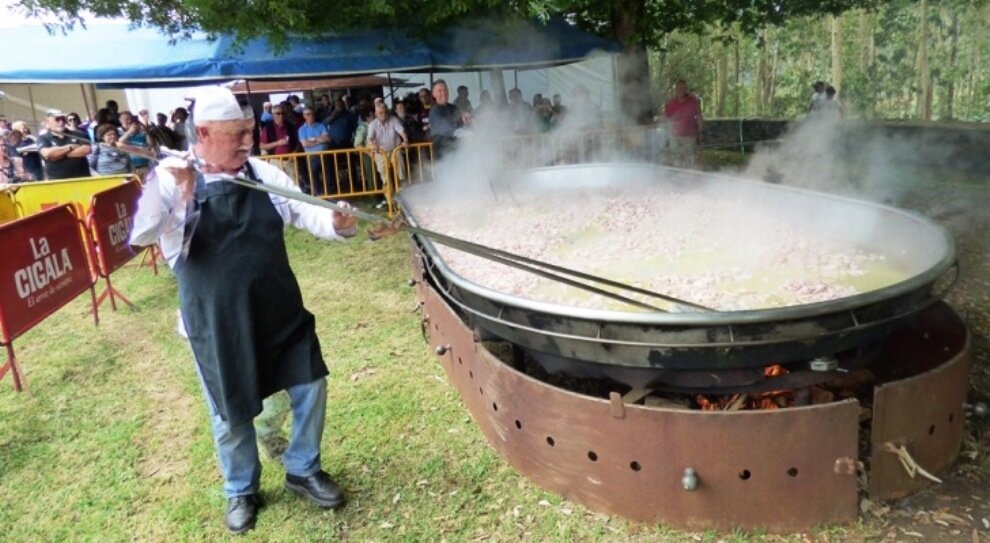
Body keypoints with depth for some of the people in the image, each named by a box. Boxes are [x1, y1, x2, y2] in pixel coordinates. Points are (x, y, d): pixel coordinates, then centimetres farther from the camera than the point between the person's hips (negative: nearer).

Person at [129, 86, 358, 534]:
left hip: (279, 309, 3)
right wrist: (178, 195, -32)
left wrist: (336, 223, -24)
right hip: (216, 320, -3)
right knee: (230, 414, 12)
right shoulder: (171, 180, -9)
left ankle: (303, 470, 35)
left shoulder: (262, 172, 0)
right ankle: (241, 491, 39)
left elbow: (307, 213, -2)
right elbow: (139, 237, -19)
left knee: (310, 386, 9)